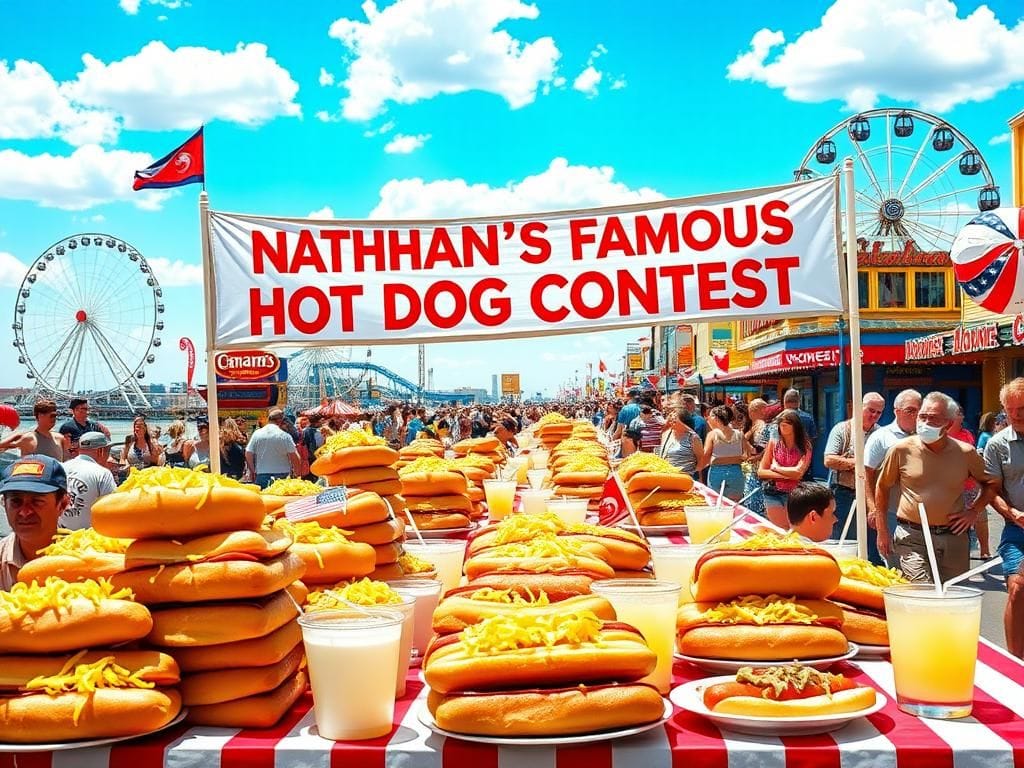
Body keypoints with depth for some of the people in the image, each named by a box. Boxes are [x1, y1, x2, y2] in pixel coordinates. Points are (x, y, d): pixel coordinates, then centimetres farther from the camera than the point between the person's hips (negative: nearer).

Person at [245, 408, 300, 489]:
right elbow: (294, 456, -7)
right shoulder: (285, 436, -7)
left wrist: (252, 471, 13)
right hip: (282, 475, -2)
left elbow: (248, 454, 2)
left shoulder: (257, 434, 1)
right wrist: (296, 471, 6)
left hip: (261, 474, 2)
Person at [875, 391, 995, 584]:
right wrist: (882, 531, 8)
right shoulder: (902, 449, -4)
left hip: (954, 537, 3)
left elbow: (990, 483, 18)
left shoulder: (965, 453, 1)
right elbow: (882, 487, 8)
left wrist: (974, 511, 3)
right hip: (912, 537, -2)